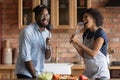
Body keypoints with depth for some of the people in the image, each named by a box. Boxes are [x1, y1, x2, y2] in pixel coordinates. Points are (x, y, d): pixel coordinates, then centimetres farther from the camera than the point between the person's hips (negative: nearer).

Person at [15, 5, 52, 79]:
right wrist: (34, 75, -15)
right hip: (26, 73, -6)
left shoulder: (48, 33, 4)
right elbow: (25, 57, -17)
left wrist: (48, 46, -14)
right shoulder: (27, 31, -14)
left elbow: (47, 57, 5)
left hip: (39, 73, 6)